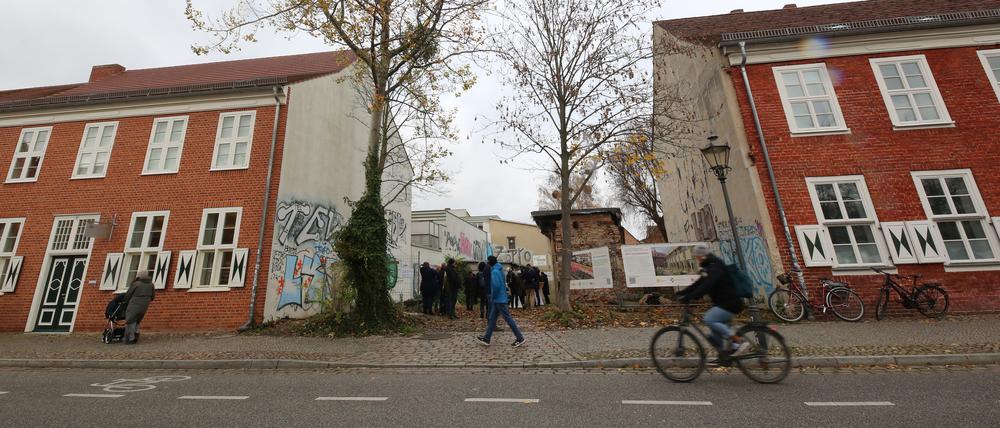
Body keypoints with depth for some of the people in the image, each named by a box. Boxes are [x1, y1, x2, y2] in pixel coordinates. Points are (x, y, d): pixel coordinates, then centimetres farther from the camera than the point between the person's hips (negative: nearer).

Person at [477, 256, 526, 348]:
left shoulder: (494, 271, -17)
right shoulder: (499, 270, 13)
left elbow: (496, 285, -28)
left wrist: (493, 296, -12)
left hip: (499, 299, -10)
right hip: (498, 299, 10)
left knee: (508, 318, -4)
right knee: (492, 318, 13)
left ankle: (520, 338, 2)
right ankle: (486, 338, 19)